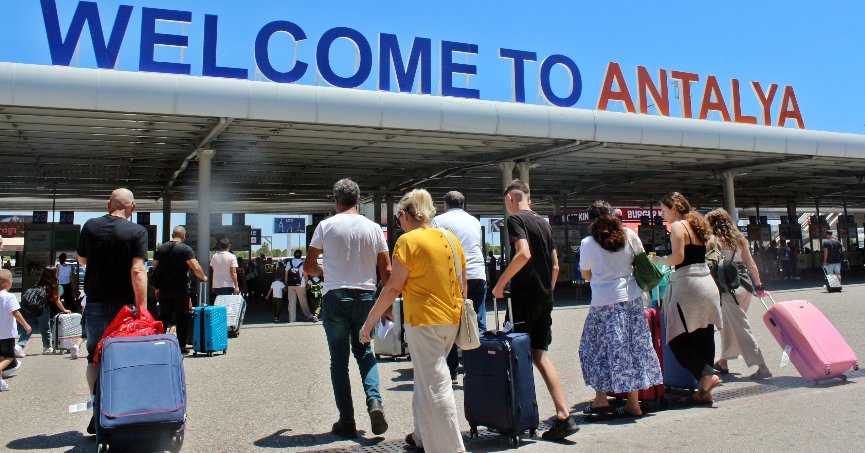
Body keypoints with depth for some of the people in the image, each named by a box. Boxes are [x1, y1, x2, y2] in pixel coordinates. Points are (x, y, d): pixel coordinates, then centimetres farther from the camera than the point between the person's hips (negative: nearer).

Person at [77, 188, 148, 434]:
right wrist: (142, 307, -17)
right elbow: (138, 271, -18)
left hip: (96, 303, 2)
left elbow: (82, 259, 15)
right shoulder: (137, 231, -10)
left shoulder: (90, 226, 1)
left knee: (95, 358, 12)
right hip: (123, 304, -2)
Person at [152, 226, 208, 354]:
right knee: (182, 318, 5)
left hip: (164, 289, 4)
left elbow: (155, 268, 11)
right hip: (181, 289, -4)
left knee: (163, 318, 11)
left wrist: (157, 288, 16)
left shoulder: (160, 249, 8)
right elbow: (196, 268, -19)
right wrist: (203, 277, 0)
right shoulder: (186, 249, -9)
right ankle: (182, 346, 7)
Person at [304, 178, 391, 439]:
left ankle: (347, 421, 10)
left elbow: (308, 268, 0)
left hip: (335, 297, -2)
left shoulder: (326, 226, -3)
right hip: (366, 296, 2)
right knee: (364, 351, 19)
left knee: (339, 359, 7)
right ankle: (374, 401, -3)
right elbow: (386, 271, 2)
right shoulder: (373, 228, 3)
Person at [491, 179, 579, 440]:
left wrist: (500, 283, -17)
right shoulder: (543, 223, 16)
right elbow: (555, 266, 18)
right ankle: (564, 416, -1)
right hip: (545, 297, 7)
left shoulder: (515, 219, -7)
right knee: (540, 354, 7)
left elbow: (524, 253, -23)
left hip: (524, 296, -7)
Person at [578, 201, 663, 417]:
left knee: (596, 347, 11)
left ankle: (601, 398, 12)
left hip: (604, 302, -3)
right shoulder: (629, 235, 1)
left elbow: (586, 275, 5)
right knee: (634, 346, 8)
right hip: (632, 297, 3)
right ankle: (633, 402, 12)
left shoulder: (587, 243, -5)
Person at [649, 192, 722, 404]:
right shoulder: (695, 225, 19)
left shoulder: (677, 226, -7)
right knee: (703, 339, 8)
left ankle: (707, 376, -13)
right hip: (707, 283, 9)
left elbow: (678, 257, -17)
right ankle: (704, 390, 10)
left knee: (678, 338, -2)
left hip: (688, 284, -9)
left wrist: (657, 260, -2)